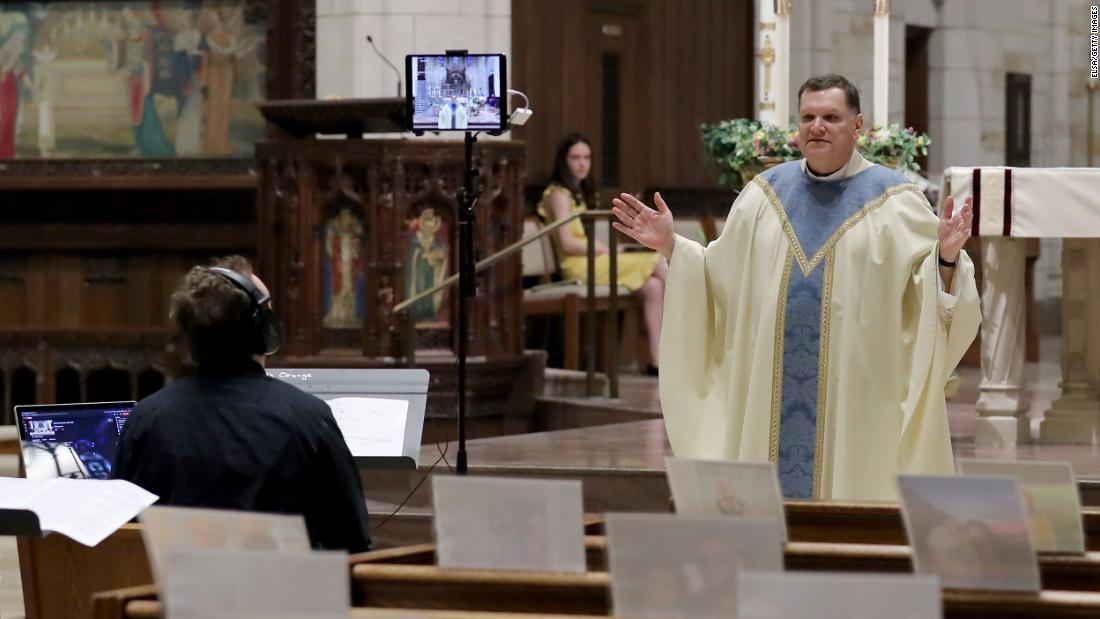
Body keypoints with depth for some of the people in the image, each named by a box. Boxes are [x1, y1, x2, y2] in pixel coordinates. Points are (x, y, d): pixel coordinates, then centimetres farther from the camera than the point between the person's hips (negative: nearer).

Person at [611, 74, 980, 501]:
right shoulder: (766, 193, 10)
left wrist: (946, 257, -25)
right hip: (773, 395, 3)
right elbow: (720, 276, 15)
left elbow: (931, 289, -5)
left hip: (855, 396, -3)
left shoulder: (893, 200, 0)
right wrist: (670, 245, 4)